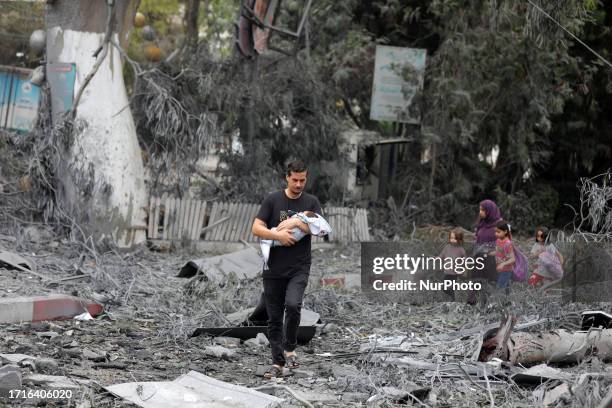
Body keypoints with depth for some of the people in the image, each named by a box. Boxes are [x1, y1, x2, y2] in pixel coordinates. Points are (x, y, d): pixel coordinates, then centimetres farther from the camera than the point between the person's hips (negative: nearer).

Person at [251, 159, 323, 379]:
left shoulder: (311, 202, 4)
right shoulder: (272, 200, 1)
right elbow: (257, 228, -7)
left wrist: (297, 223, -19)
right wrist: (278, 235, -21)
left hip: (299, 268, -1)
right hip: (274, 268, 1)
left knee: (293, 304, -25)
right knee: (274, 317, 4)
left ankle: (290, 348, -4)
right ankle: (277, 363, 12)